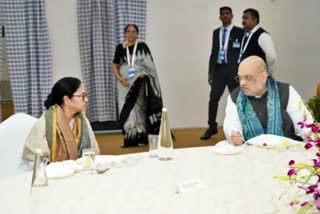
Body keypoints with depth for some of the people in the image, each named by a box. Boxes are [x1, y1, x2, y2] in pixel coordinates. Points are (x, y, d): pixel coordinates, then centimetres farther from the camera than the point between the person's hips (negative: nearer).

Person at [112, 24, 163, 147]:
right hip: (125, 83, 2)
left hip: (140, 83, -2)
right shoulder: (120, 47, 8)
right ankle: (130, 139, 8)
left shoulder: (142, 46, 1)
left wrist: (143, 73, -20)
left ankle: (141, 137, 4)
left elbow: (150, 64, -2)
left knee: (140, 108, -1)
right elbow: (115, 66, 9)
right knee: (127, 110, 2)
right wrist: (120, 78, -8)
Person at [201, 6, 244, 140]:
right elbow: (213, 52, 14)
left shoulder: (239, 32, -1)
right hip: (219, 69, 4)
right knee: (213, 99, 0)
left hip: (233, 70, -4)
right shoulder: (216, 32, 13)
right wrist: (210, 72, 9)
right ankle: (212, 127, 10)